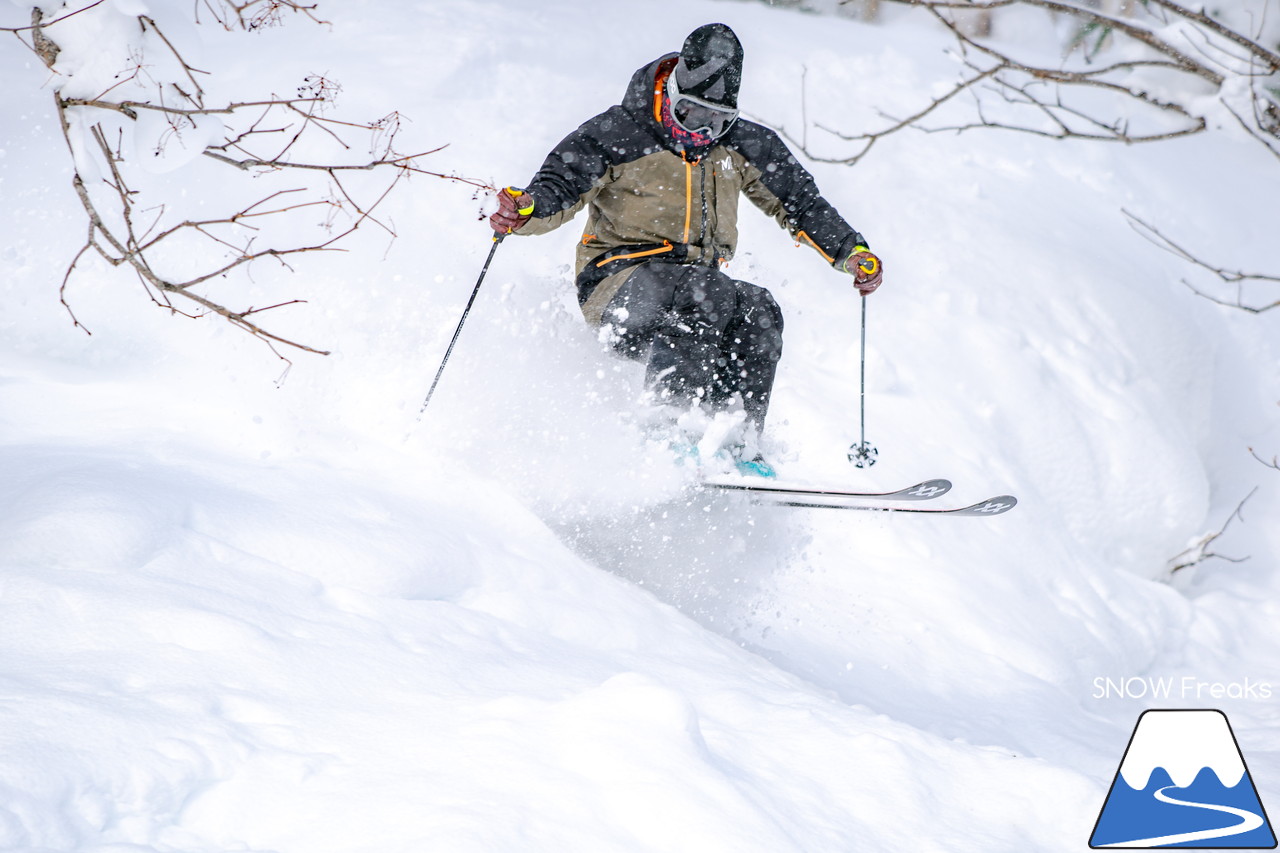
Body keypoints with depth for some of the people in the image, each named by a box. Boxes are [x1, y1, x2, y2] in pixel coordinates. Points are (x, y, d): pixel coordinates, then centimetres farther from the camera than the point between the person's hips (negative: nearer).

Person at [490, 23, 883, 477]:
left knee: (757, 312, -27)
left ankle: (739, 447, -27)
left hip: (698, 281, 5)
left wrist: (852, 252, 3)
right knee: (709, 294, -35)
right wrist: (525, 209, -35)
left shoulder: (744, 145, 7)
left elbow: (799, 200, 15)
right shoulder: (617, 135, -6)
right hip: (616, 282, -5)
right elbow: (560, 186, -12)